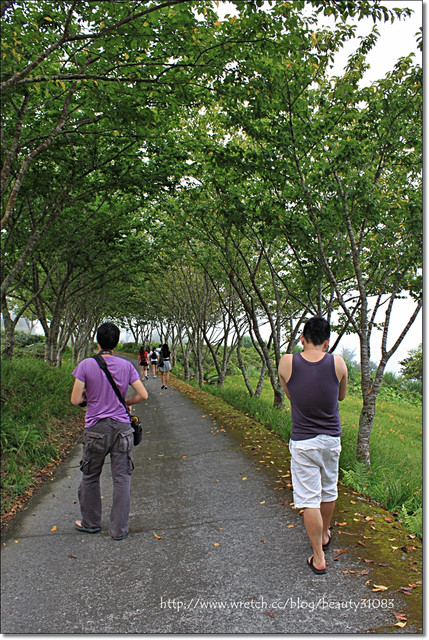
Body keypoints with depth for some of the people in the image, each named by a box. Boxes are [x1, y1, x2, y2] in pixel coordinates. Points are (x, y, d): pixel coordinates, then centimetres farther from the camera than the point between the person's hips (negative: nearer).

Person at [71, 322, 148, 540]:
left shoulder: (86, 365, -8)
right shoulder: (126, 366, -2)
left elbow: (75, 400, -9)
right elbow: (142, 394, -2)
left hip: (96, 429, -1)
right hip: (122, 427, 1)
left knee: (90, 477, 18)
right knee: (122, 478, 8)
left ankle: (91, 522, 33)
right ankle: (119, 529, 14)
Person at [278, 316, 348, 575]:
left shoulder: (287, 362, -13)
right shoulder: (338, 363, -11)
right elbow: (342, 396, 7)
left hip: (303, 442, -2)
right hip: (331, 439, 3)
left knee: (309, 499, 6)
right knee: (329, 491, 23)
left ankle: (319, 558, 14)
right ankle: (325, 535, 45)